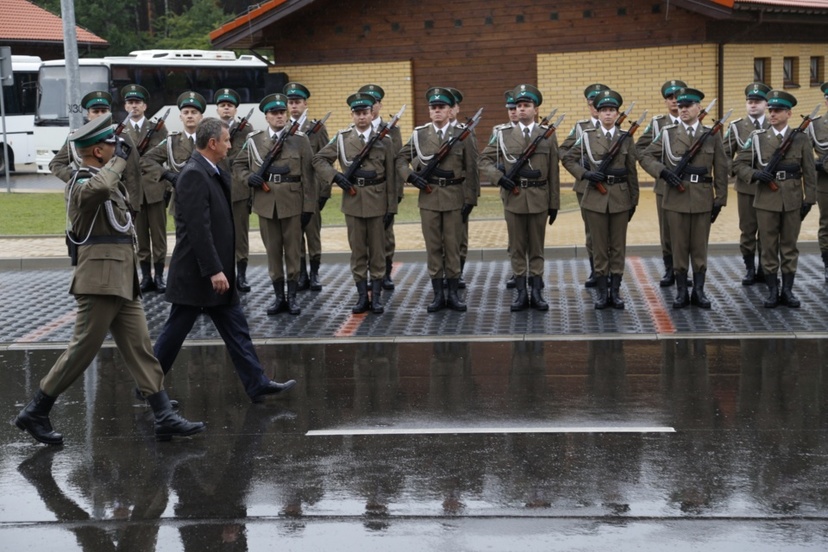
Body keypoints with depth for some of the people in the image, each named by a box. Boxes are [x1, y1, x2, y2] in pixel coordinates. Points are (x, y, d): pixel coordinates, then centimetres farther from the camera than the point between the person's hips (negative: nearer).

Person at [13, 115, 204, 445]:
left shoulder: (105, 180, 16)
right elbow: (99, 188, -39)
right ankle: (35, 413, 8)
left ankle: (164, 418, 5)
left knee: (141, 349, 6)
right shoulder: (82, 184, -16)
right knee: (82, 351, -4)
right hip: (100, 281, -10)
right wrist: (119, 160, -24)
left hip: (122, 282, 10)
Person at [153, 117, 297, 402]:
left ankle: (257, 384, 10)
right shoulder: (194, 175, -19)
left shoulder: (211, 172, 12)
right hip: (195, 274, -10)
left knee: (236, 330, 8)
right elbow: (198, 228, -24)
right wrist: (214, 270, -24)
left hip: (214, 273, 10)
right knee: (175, 331, 2)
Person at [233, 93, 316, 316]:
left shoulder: (299, 139, 0)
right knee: (272, 251, 7)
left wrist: (309, 207, -6)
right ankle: (279, 297, 16)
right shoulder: (254, 140, 6)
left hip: (292, 203, -2)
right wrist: (249, 177, -7)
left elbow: (307, 176, -2)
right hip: (265, 204, 2)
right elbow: (238, 165, 16)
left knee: (293, 251, 4)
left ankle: (292, 297, 14)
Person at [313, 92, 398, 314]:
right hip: (352, 201, 1)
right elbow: (319, 159, 7)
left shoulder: (384, 140, 0)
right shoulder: (342, 138, 3)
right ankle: (362, 296, 13)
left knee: (377, 250, 5)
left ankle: (376, 296, 11)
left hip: (377, 201, -1)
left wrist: (391, 207, -3)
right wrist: (334, 177, -10)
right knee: (357, 250, 6)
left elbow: (390, 177, 0)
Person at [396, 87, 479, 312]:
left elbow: (471, 169, -1)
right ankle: (438, 294, 10)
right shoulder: (419, 134, 4)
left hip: (454, 196, -1)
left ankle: (453, 293, 11)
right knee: (433, 247, 4)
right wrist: (411, 176, -7)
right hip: (428, 196, 1)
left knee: (453, 245, 4)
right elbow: (401, 159, 11)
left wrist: (470, 199, -5)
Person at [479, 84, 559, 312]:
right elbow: (484, 160, 5)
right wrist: (499, 178, -12)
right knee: (517, 248, 6)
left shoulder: (547, 135, 3)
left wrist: (554, 204, 3)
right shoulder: (503, 134, 3)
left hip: (538, 199, 0)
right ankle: (521, 293, 11)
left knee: (537, 247, 7)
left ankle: (537, 292, 12)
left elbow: (553, 173, 3)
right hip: (513, 198, 0)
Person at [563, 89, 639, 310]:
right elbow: (568, 160, 7)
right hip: (596, 198, -1)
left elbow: (632, 171, 6)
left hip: (620, 198, 1)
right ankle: (602, 293, 10)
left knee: (618, 246, 4)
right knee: (599, 247, 4)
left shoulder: (626, 138, 4)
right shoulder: (588, 137, 2)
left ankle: (615, 292, 10)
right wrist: (585, 174, -9)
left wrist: (633, 201, 6)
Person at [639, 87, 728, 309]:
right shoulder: (667, 133, 3)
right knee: (679, 247, 4)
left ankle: (699, 291, 14)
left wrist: (719, 200, 3)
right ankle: (681, 292, 12)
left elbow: (721, 170, 6)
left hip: (702, 200, 0)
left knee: (700, 247, 6)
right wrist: (663, 171, -13)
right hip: (676, 199, 0)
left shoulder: (711, 136, 4)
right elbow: (646, 157, 4)